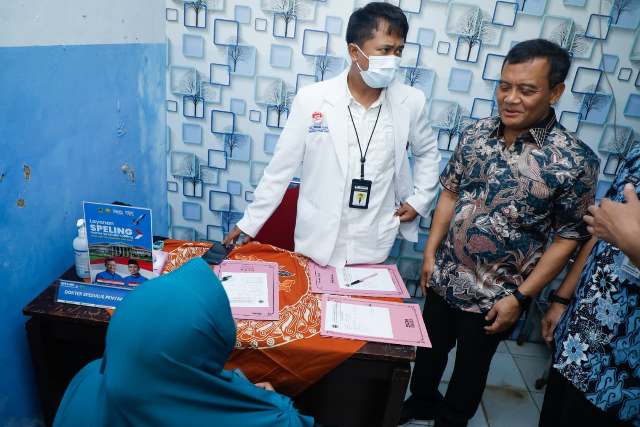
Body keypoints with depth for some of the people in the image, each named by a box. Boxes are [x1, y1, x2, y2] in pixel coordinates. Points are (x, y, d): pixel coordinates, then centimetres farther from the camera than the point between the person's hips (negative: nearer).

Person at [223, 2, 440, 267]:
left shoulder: (411, 102, -6)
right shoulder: (312, 99, -12)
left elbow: (427, 153, 14)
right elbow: (280, 168, -4)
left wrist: (420, 200, 3)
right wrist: (250, 222, -1)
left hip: (373, 248, 2)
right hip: (318, 244, -1)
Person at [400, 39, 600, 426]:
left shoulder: (575, 160, -17)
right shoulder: (476, 134, -4)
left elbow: (568, 238, -12)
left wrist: (520, 297, -14)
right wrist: (431, 253, 2)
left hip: (494, 295, -4)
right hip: (443, 278, 4)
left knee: (470, 367, 18)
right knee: (429, 348, 24)